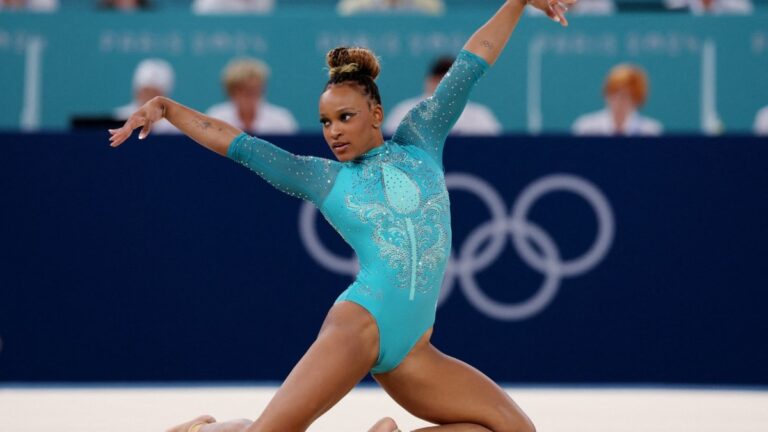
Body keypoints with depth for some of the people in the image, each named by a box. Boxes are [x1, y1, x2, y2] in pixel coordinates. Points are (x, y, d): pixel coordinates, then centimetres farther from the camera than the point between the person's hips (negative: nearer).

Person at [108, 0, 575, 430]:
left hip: (409, 348, 4)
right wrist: (166, 107, 3)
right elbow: (232, 141, 9)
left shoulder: (420, 140, 14)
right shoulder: (320, 177, 10)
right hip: (360, 321, -4)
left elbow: (472, 63, 15)